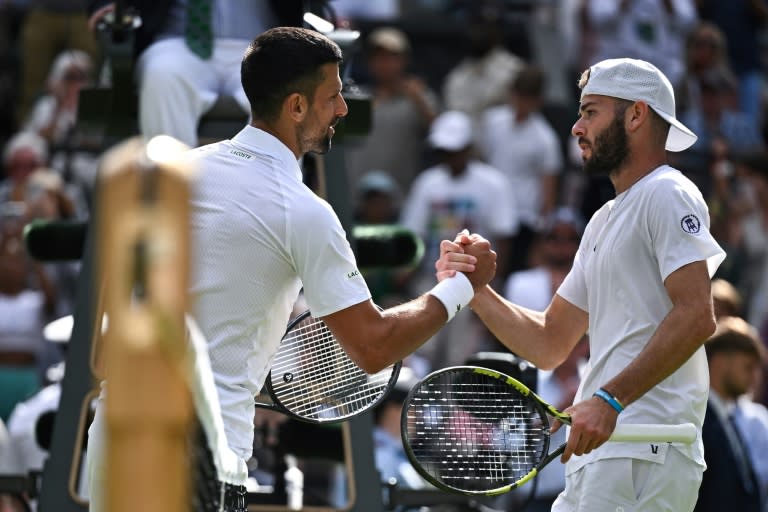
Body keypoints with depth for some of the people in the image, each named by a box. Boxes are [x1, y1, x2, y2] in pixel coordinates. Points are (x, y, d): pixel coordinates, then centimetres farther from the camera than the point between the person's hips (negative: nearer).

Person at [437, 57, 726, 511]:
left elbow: (696, 318, -18)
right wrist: (477, 290, 8)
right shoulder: (603, 222, 25)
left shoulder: (667, 194, -5)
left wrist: (611, 399, -25)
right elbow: (549, 345, 23)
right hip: (599, 455, 9)